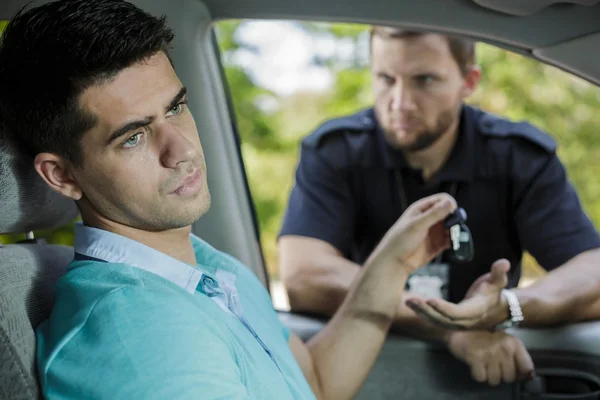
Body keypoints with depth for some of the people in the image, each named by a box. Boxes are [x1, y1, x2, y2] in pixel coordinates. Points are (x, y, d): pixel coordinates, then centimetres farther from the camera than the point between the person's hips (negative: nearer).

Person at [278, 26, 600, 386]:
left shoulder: (522, 157, -6)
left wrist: (507, 307, -34)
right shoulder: (332, 153, -10)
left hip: (488, 371, 1)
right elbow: (304, 277, -22)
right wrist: (451, 330, -28)